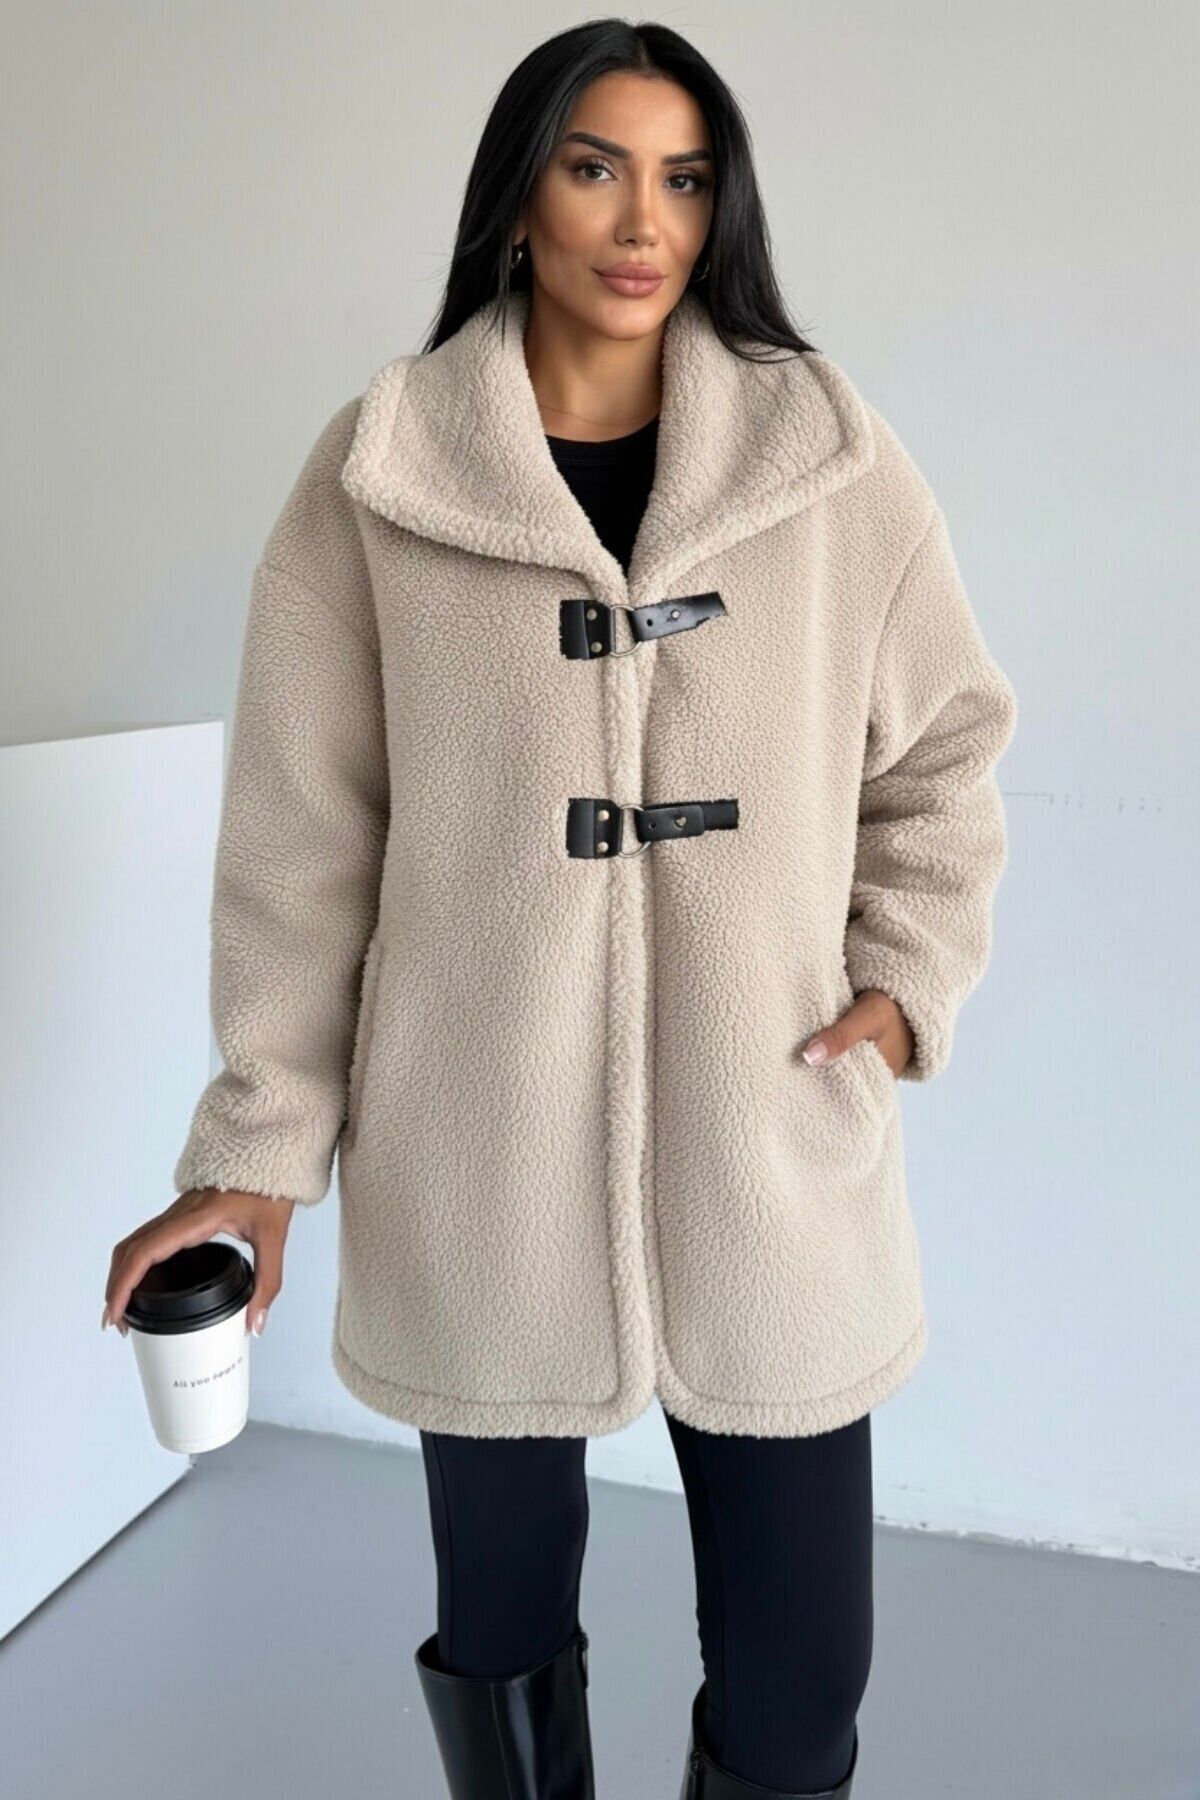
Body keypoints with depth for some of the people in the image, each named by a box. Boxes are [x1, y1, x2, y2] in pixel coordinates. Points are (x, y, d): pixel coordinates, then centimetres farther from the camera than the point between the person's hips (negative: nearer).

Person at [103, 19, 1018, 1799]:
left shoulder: (833, 459, 1)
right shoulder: (378, 474, -1)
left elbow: (947, 748, 11)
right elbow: (300, 839, 1)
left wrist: (909, 976, -3)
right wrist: (261, 1146, 0)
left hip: (773, 1152, 1)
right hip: (477, 1160, 0)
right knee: (499, 1635, 18)